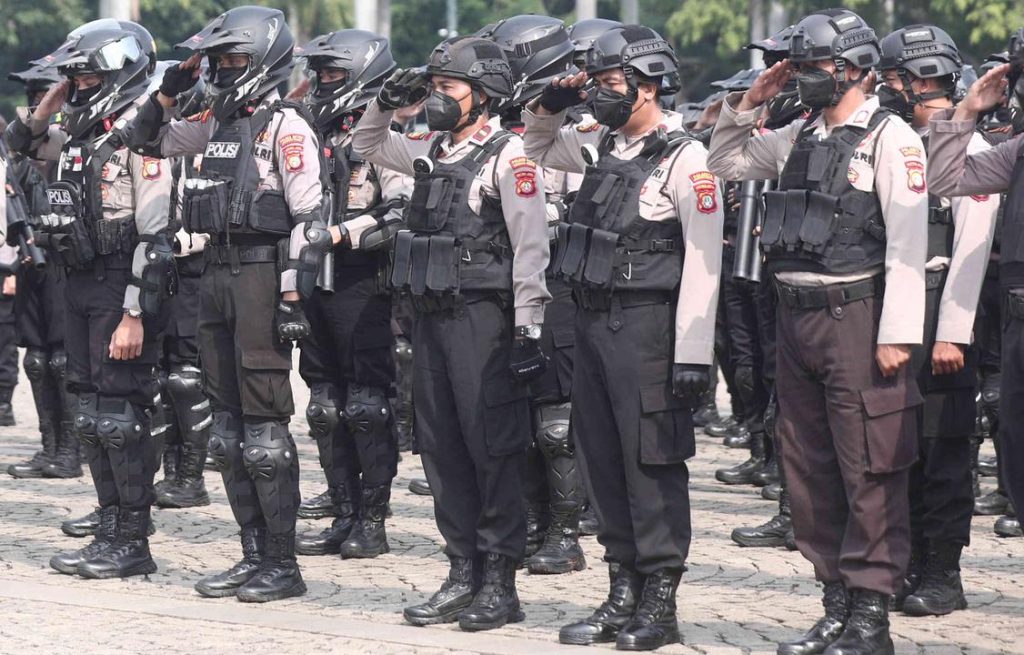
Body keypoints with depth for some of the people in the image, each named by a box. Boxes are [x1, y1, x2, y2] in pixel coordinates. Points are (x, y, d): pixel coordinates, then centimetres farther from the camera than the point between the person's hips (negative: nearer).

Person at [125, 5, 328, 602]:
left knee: (265, 424, -7)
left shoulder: (285, 127, -10)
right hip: (218, 274, 9)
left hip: (264, 275, -9)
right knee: (229, 423, 10)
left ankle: (283, 564, -1)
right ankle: (255, 554, 16)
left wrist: (293, 296, -20)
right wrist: (171, 90, 12)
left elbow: (309, 218, -15)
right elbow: (148, 138, 28)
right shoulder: (217, 124, 14)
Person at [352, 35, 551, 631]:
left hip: (482, 315, -8)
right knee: (442, 448, 10)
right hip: (432, 314, 8)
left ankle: (500, 584, 2)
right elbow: (366, 145, 30)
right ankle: (464, 576, 17)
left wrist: (528, 327, -18)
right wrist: (389, 102, 10)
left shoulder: (507, 154, -10)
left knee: (493, 450, -3)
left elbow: (530, 246, -14)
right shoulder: (433, 150, 13)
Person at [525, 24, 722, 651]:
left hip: (646, 324, -8)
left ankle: (660, 601, 3)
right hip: (592, 319, 8)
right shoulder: (600, 145, 12)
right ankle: (624, 593, 19)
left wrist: (693, 356, -19)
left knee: (651, 459, -3)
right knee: (602, 459, 10)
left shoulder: (684, 158, -11)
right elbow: (539, 146, 32)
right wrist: (552, 105, 9)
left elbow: (703, 263, -15)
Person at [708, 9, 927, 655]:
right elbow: (725, 161, 28)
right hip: (797, 315, 8)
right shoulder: (799, 138, 14)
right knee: (809, 467, 11)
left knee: (870, 470, -4)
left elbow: (907, 242, -14)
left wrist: (898, 333, -19)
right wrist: (747, 104, 12)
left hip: (857, 316, -8)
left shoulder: (890, 138, -8)